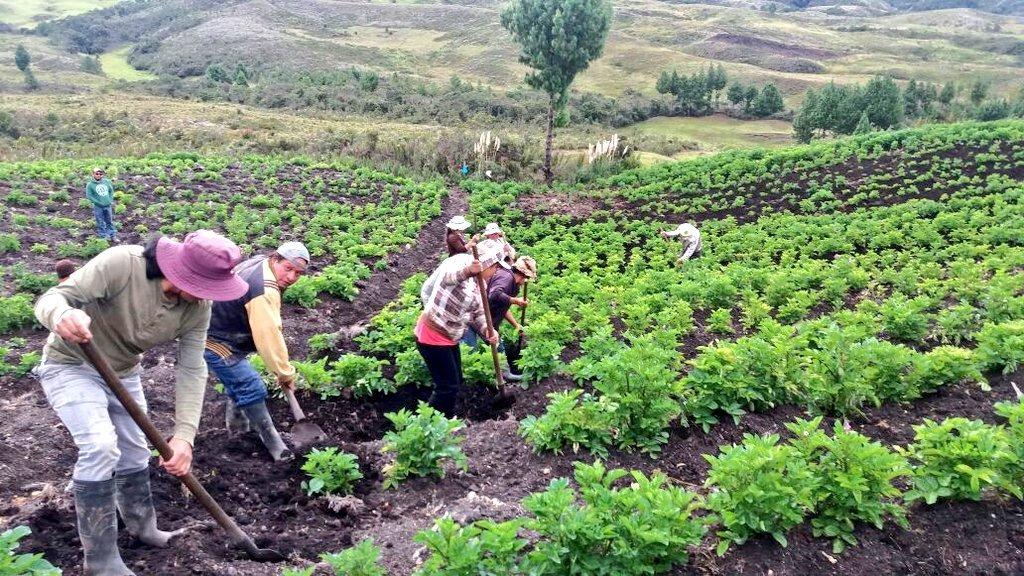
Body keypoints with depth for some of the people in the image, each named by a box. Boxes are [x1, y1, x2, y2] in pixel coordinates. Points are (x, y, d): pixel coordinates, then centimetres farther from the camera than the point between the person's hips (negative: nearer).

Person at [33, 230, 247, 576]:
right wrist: (62, 314, -58)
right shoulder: (121, 263, -34)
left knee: (134, 453, 15)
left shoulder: (198, 306, -19)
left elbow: (192, 370, -18)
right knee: (100, 447, -22)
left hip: (124, 373, 6)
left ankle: (142, 528, 41)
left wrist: (184, 435, -27)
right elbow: (52, 297, -31)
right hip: (71, 365, -5)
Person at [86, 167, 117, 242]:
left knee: (110, 221, 13)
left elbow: (111, 191, 12)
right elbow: (89, 196, -7)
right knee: (101, 223, 5)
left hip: (108, 206, 3)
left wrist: (111, 200, 2)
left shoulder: (107, 181, 2)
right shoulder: (90, 185, -8)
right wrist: (98, 202, -13)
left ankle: (113, 236, 22)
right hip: (98, 207, -3)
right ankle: (104, 236, 14)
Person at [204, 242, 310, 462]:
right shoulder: (264, 292, -33)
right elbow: (269, 336, -31)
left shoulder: (258, 262, -1)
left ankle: (236, 423, 45)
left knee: (238, 378, 26)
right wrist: (285, 373, -20)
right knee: (251, 389, -9)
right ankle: (271, 440, 2)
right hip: (215, 343, -11)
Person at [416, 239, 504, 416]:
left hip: (449, 338, 9)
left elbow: (477, 314, 9)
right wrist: (468, 271, -66)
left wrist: (487, 330, -11)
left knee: (456, 383, 19)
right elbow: (450, 275, -44)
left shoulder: (479, 283, 7)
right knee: (448, 387, -5)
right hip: (432, 336, -9)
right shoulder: (460, 262, -19)